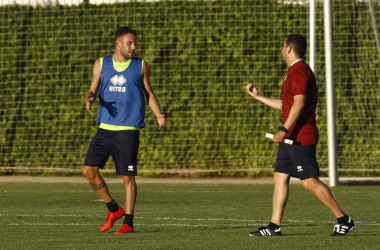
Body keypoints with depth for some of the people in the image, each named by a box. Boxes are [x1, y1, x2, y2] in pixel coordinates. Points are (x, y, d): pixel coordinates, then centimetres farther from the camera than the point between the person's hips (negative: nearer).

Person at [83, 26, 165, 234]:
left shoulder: (140, 66, 6)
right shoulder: (101, 64, 9)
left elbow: (149, 93, 11)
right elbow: (93, 90, 11)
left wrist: (159, 114, -4)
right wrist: (90, 98, -14)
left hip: (128, 129, -3)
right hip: (104, 128, 3)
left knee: (128, 177, -5)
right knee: (89, 170, -3)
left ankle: (128, 222, 5)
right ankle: (114, 209, 15)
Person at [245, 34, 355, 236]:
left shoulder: (298, 71, -13)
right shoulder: (296, 71, 20)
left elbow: (299, 103, -24)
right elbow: (286, 104, 29)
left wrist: (284, 130, -27)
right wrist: (257, 97, 35)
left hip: (301, 137, -11)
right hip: (291, 138, 11)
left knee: (310, 181, -11)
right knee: (280, 177, 7)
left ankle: (344, 220, -6)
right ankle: (275, 226, 7)